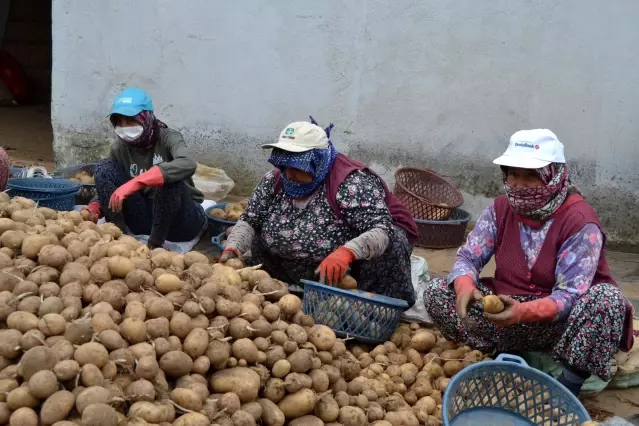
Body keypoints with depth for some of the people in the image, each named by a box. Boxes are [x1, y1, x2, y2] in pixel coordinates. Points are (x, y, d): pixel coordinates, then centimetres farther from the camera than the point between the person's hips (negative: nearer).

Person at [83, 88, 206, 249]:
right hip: (146, 215, 4)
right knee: (104, 168, -11)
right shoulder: (120, 147, -3)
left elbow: (188, 165, -40)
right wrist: (93, 209, -21)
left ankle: (155, 243, -20)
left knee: (168, 178, -35)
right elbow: (106, 187, 3)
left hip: (183, 221, -4)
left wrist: (136, 182, -47)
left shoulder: (167, 137, -17)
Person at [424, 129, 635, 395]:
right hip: (507, 307, 4)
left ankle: (570, 383, -18)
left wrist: (523, 311, -45)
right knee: (436, 291, -14)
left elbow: (569, 296, -26)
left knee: (607, 297, -35)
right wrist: (465, 288, -32)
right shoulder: (501, 209, -4)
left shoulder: (580, 221, -20)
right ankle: (508, 358, -8)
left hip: (558, 321, -4)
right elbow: (468, 256, -8)